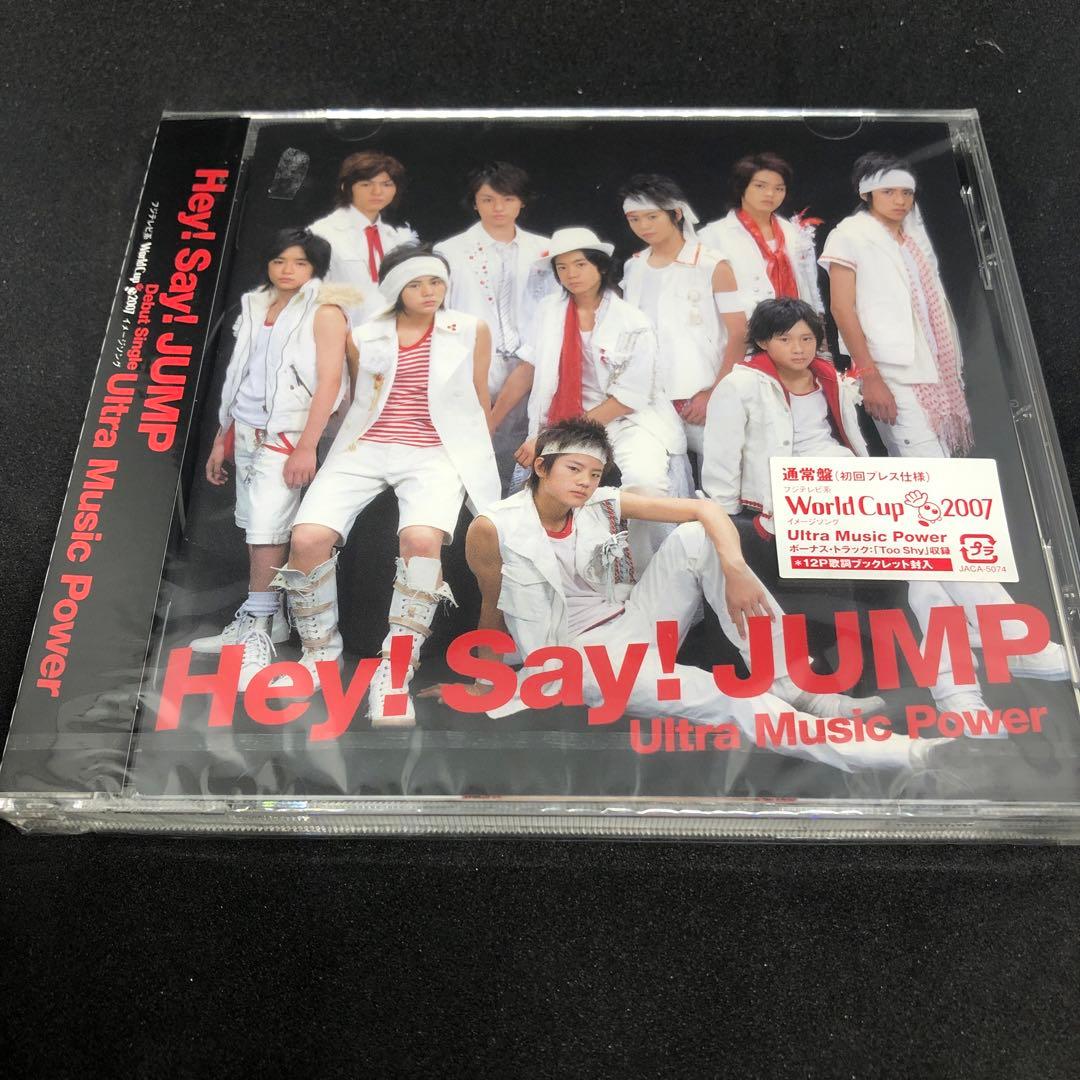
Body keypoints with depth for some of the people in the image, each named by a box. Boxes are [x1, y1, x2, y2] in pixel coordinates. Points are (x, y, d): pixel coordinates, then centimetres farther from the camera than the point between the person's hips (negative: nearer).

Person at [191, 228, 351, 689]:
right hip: (247, 435, 6)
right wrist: (221, 438, 16)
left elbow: (329, 382, -12)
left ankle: (258, 632, -1)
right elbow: (239, 379, 18)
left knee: (266, 530, -9)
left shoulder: (324, 311, -4)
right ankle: (263, 618, 20)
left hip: (285, 436, -6)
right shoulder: (256, 308, 16)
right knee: (254, 529, 9)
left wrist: (307, 447, -20)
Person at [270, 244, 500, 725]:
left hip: (434, 453, -2)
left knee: (422, 539, -35)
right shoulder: (365, 337, 14)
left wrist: (480, 459, 23)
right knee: (308, 538, -24)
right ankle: (320, 654, 2)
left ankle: (392, 674, -22)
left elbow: (481, 400, 19)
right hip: (364, 448, 2)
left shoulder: (471, 331, 10)